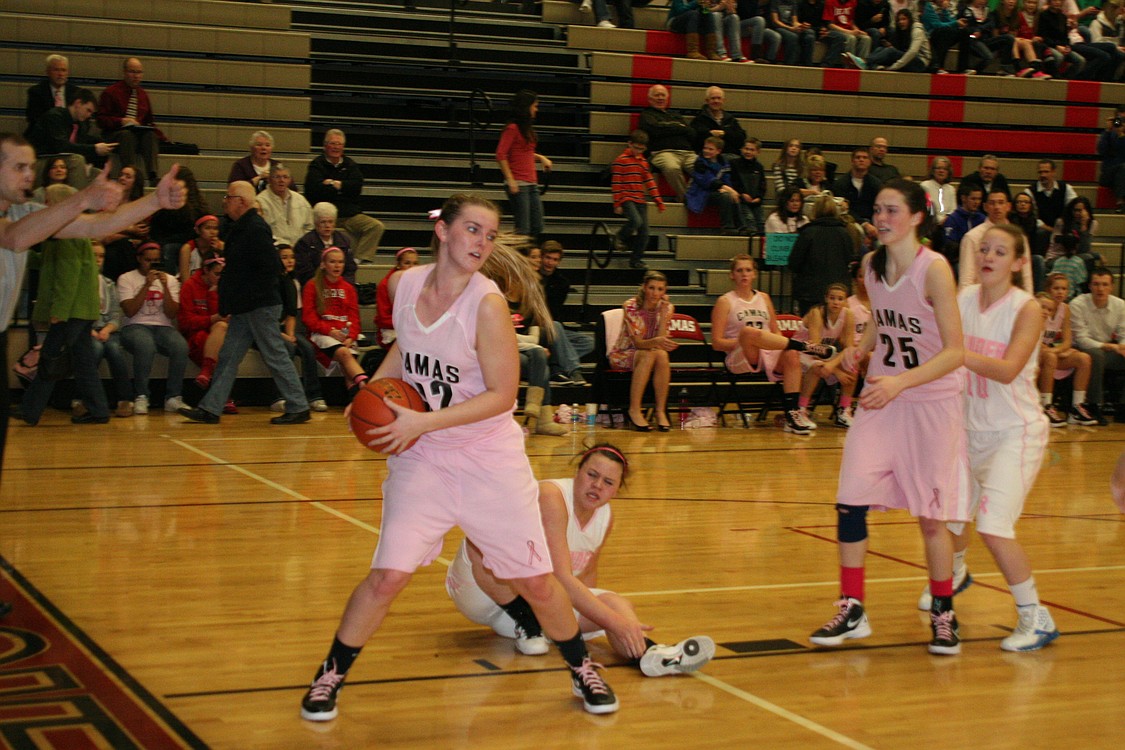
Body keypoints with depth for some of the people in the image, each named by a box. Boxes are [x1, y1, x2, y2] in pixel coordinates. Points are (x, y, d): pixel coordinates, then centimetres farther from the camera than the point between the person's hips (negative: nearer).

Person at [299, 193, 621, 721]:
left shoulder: (487, 303, -20)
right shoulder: (404, 285, -6)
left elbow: (502, 394, -19)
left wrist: (423, 421, -25)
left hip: (491, 458, -2)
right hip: (421, 457, 2)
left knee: (536, 581, 4)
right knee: (388, 575, -10)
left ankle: (581, 668, 31)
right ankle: (330, 676, 12)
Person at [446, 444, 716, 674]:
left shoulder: (605, 518, 1)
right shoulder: (551, 497, -26)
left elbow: (586, 577, 14)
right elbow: (561, 578, -34)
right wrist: (616, 622, -39)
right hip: (477, 587, -7)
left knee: (616, 604, -16)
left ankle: (648, 653, -47)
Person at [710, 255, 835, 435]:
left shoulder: (764, 298, 19)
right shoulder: (725, 302, 5)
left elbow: (775, 332, 21)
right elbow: (717, 343, -2)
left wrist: (780, 342, -4)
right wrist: (744, 341, -16)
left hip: (769, 356, 5)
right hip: (740, 359, -5)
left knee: (791, 355, -30)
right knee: (748, 331, -37)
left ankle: (792, 414, -32)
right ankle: (804, 346, -28)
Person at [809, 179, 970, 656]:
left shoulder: (934, 269, -18)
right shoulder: (871, 265, 0)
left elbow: (955, 352, -21)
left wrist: (901, 381, -33)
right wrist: (860, 348, -1)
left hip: (931, 405, -5)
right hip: (880, 400, 5)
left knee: (930, 517, 3)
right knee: (850, 502, -6)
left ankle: (943, 614, 23)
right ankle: (852, 611, 8)